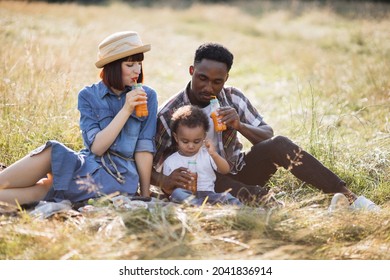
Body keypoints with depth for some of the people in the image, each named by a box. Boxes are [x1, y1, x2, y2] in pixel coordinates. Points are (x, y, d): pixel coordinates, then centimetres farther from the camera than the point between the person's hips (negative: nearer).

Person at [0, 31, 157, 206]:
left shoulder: (147, 96, 3)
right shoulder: (88, 96, 4)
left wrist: (145, 196, -3)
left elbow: (145, 147, 0)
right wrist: (126, 110, -14)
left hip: (119, 178, -2)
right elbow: (96, 147, -7)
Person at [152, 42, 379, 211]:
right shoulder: (169, 115, -14)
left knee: (279, 145, -24)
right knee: (224, 186, -40)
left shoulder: (233, 98, -3)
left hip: (239, 171, 3)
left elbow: (268, 136, -2)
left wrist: (240, 126, -23)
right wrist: (165, 181, -36)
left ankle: (347, 196, -25)